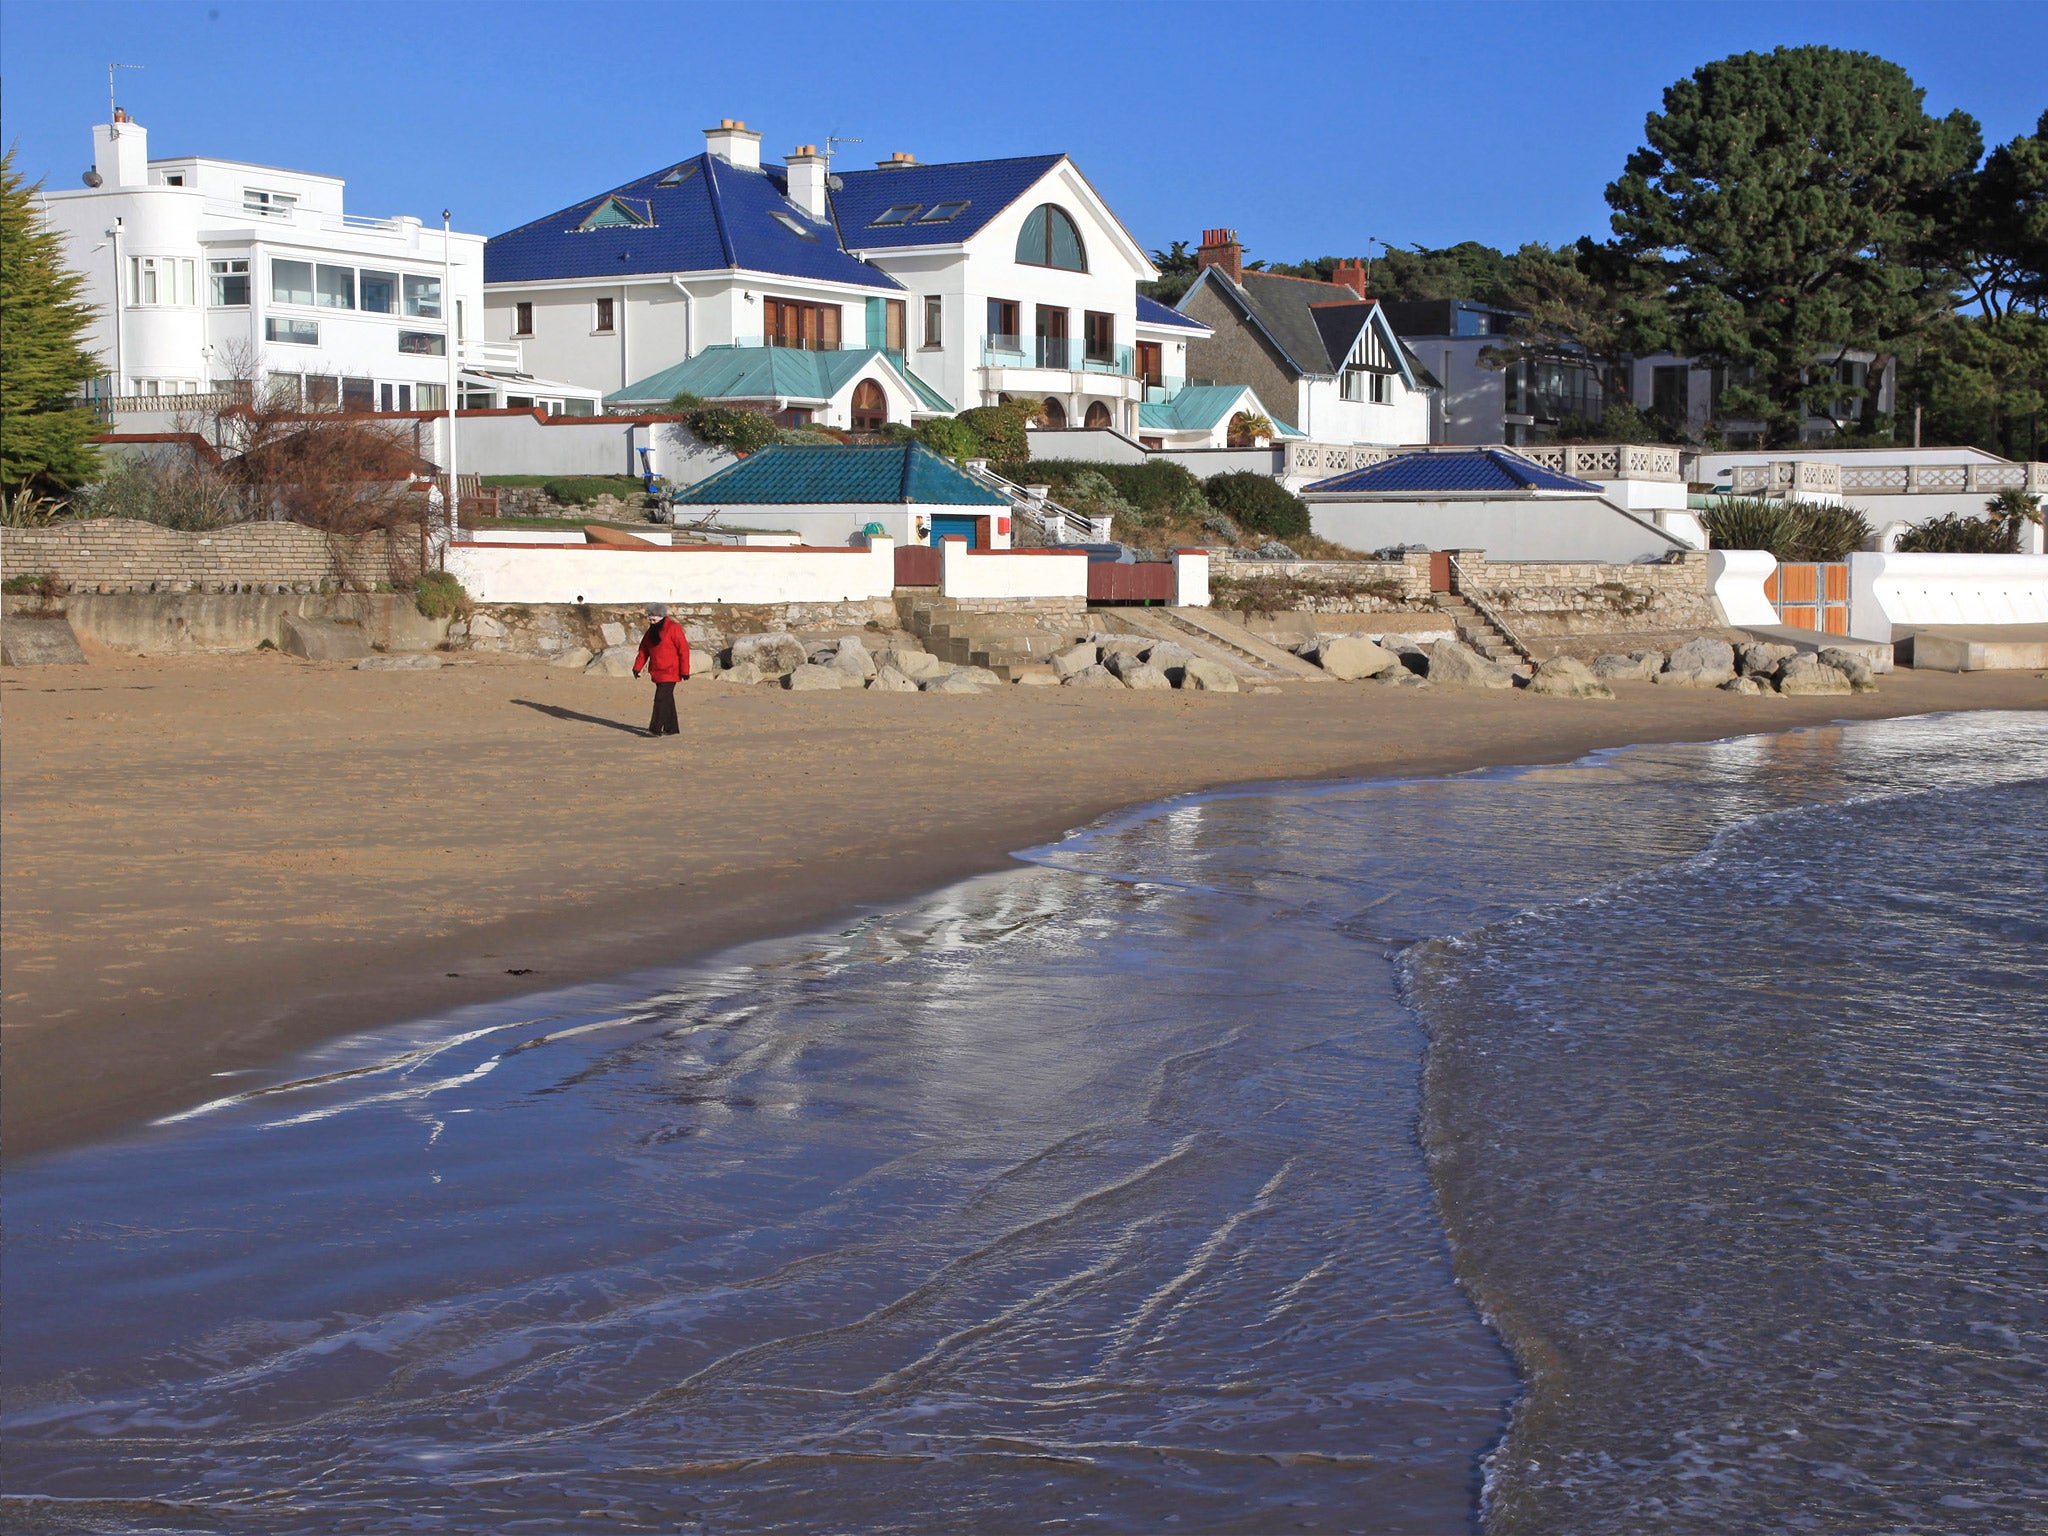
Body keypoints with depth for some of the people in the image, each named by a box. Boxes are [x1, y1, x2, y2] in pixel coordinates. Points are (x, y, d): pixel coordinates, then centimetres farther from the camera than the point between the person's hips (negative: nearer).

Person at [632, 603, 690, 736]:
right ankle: (672, 729, 17)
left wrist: (684, 671, -16)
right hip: (658, 671, 8)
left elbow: (683, 649, -14)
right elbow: (644, 650, 13)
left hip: (670, 671, -8)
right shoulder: (652, 630, 11)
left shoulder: (673, 628, -12)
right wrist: (637, 667, 4)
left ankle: (656, 729, -14)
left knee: (661, 698, -13)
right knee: (667, 699, 11)